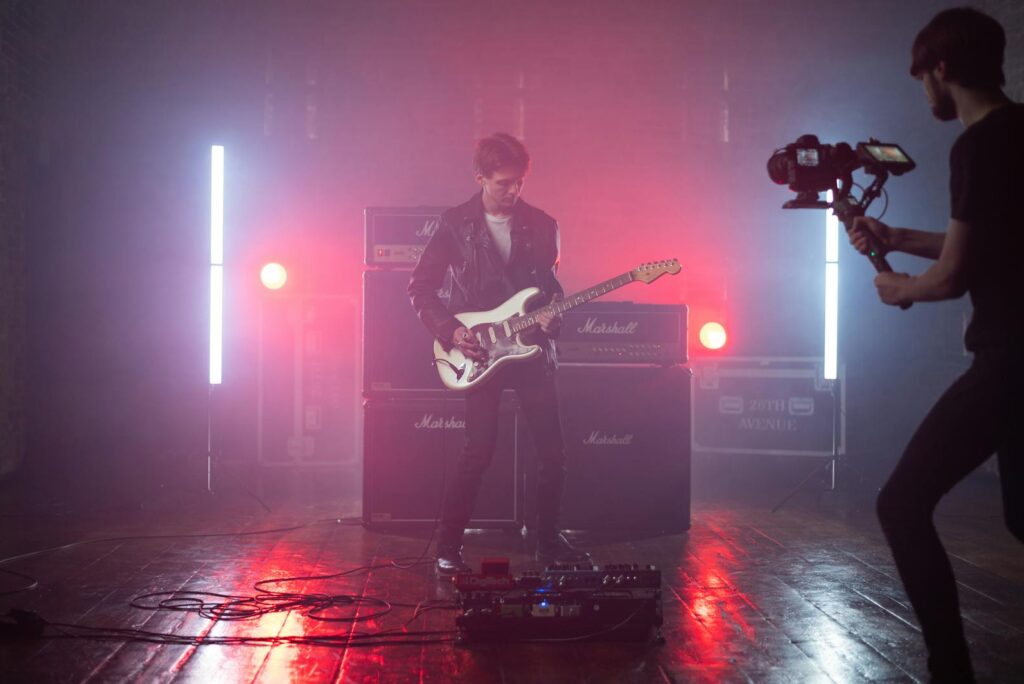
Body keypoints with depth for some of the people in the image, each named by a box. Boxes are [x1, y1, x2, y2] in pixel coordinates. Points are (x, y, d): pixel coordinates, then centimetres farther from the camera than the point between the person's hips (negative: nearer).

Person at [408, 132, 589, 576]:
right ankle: (448, 547, 5)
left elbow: (552, 286, 14)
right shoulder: (455, 224, 0)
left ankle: (548, 540, 18)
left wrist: (552, 316, -7)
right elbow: (420, 288, 2)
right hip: (479, 354, -3)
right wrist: (450, 331, -9)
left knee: (553, 451, 1)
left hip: (531, 349, 3)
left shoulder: (542, 226, 7)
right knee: (478, 451, -8)